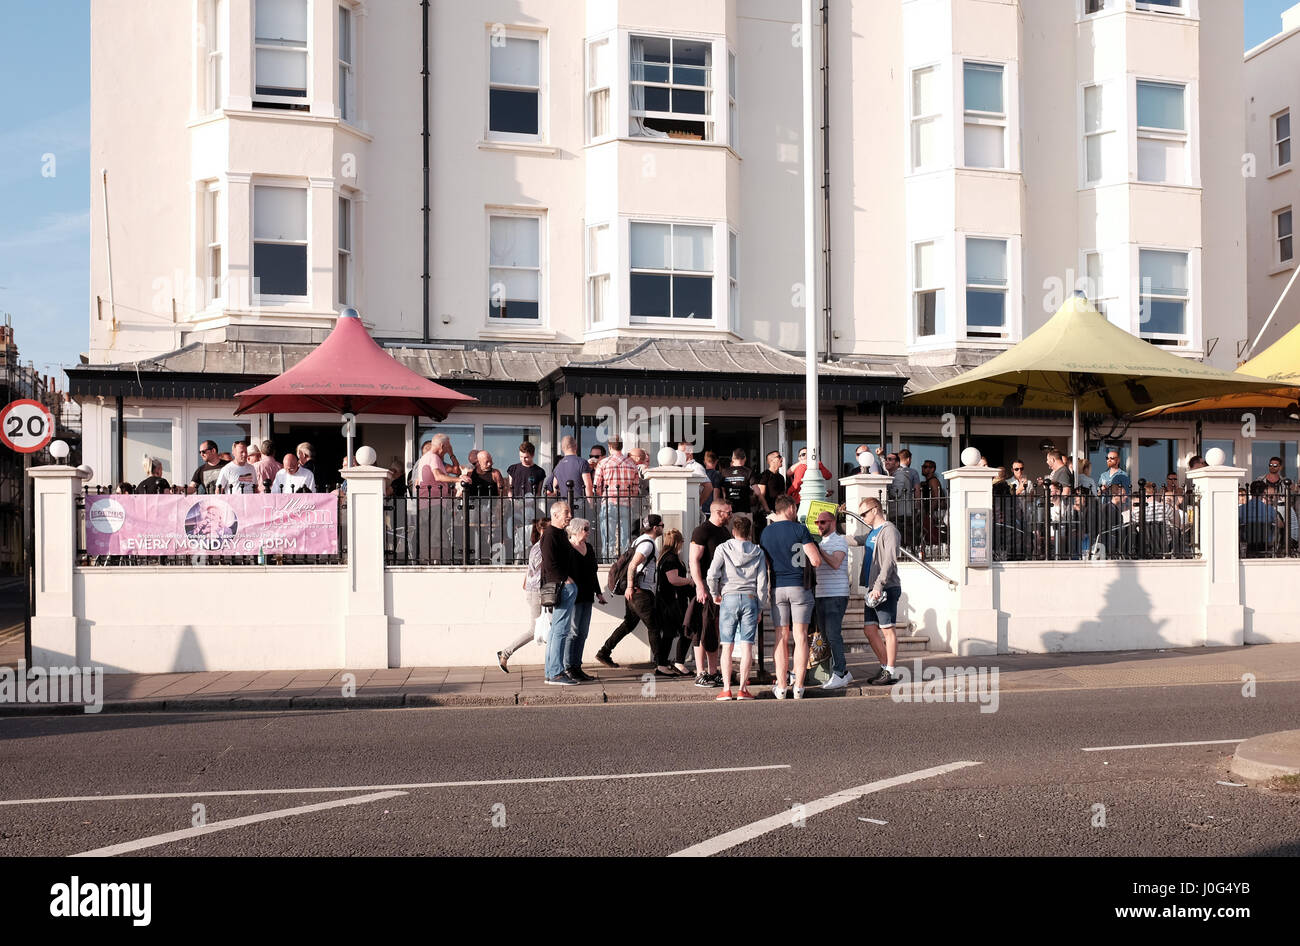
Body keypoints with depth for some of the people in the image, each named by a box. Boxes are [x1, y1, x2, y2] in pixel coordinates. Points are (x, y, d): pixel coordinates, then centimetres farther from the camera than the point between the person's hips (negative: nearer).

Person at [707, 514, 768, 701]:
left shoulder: (723, 548, 3)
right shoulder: (758, 552, 8)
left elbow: (712, 574, -9)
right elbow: (762, 582, 5)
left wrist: (715, 594, 7)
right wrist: (759, 608, 12)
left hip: (729, 597, -1)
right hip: (750, 598, 1)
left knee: (727, 646, 2)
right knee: (747, 646, 2)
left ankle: (726, 689, -1)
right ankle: (742, 689, 0)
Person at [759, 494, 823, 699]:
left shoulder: (766, 532, 7)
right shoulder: (799, 529, -7)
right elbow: (816, 561, -11)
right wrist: (815, 552, 9)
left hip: (777, 588, 3)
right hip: (800, 586, -3)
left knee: (781, 638, 7)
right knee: (800, 637, 1)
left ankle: (781, 687, 6)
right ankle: (799, 687, 1)